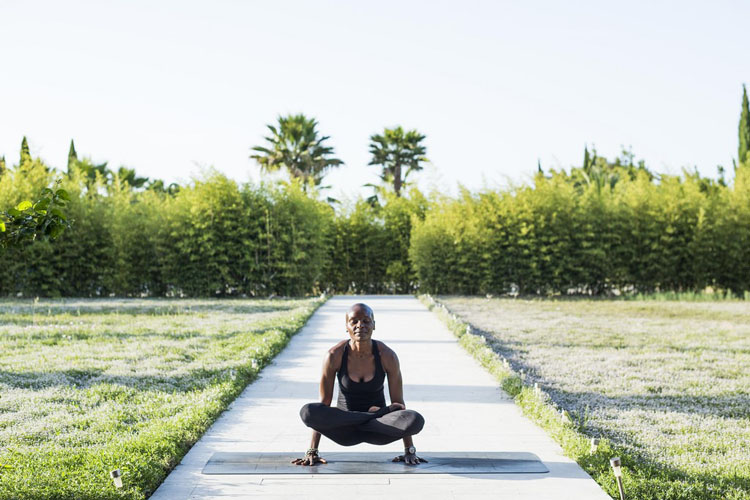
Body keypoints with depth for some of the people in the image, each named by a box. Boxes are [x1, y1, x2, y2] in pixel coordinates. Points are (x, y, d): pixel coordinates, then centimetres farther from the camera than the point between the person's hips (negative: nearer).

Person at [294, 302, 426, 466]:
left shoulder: (387, 356, -13)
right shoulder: (335, 355, -15)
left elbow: (398, 403, -7)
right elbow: (324, 403, -10)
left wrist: (409, 451, -8)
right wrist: (312, 452, -12)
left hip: (378, 430, -1)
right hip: (344, 431, 1)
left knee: (416, 420, -31)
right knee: (307, 412, -31)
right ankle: (374, 415, -14)